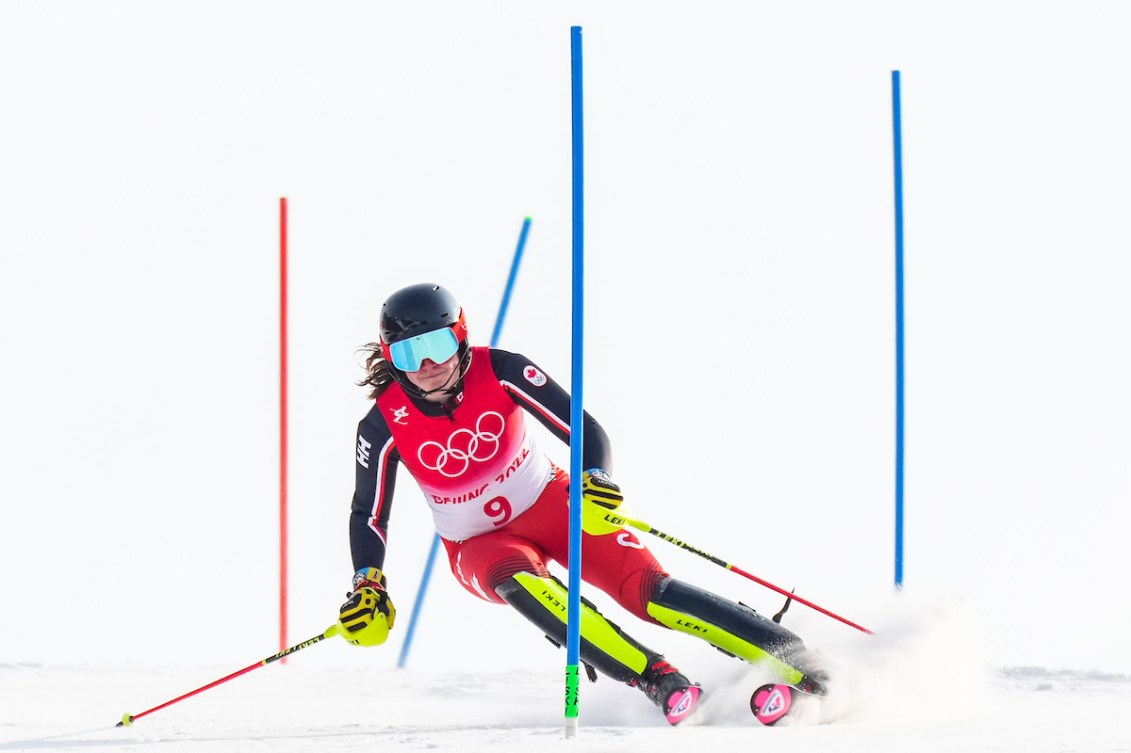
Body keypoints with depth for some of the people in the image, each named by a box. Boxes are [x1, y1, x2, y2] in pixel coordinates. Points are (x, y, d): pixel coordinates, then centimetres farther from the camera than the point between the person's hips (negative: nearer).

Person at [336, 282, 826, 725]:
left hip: (553, 505, 0)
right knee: (518, 582, -36)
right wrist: (367, 587, -18)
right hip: (480, 547, 0)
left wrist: (596, 481, -35)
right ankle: (658, 680, -38)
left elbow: (584, 429, -16)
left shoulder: (499, 371, -20)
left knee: (649, 592, -20)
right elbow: (368, 515, -5)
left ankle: (801, 668, -18)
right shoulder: (385, 426, -18)